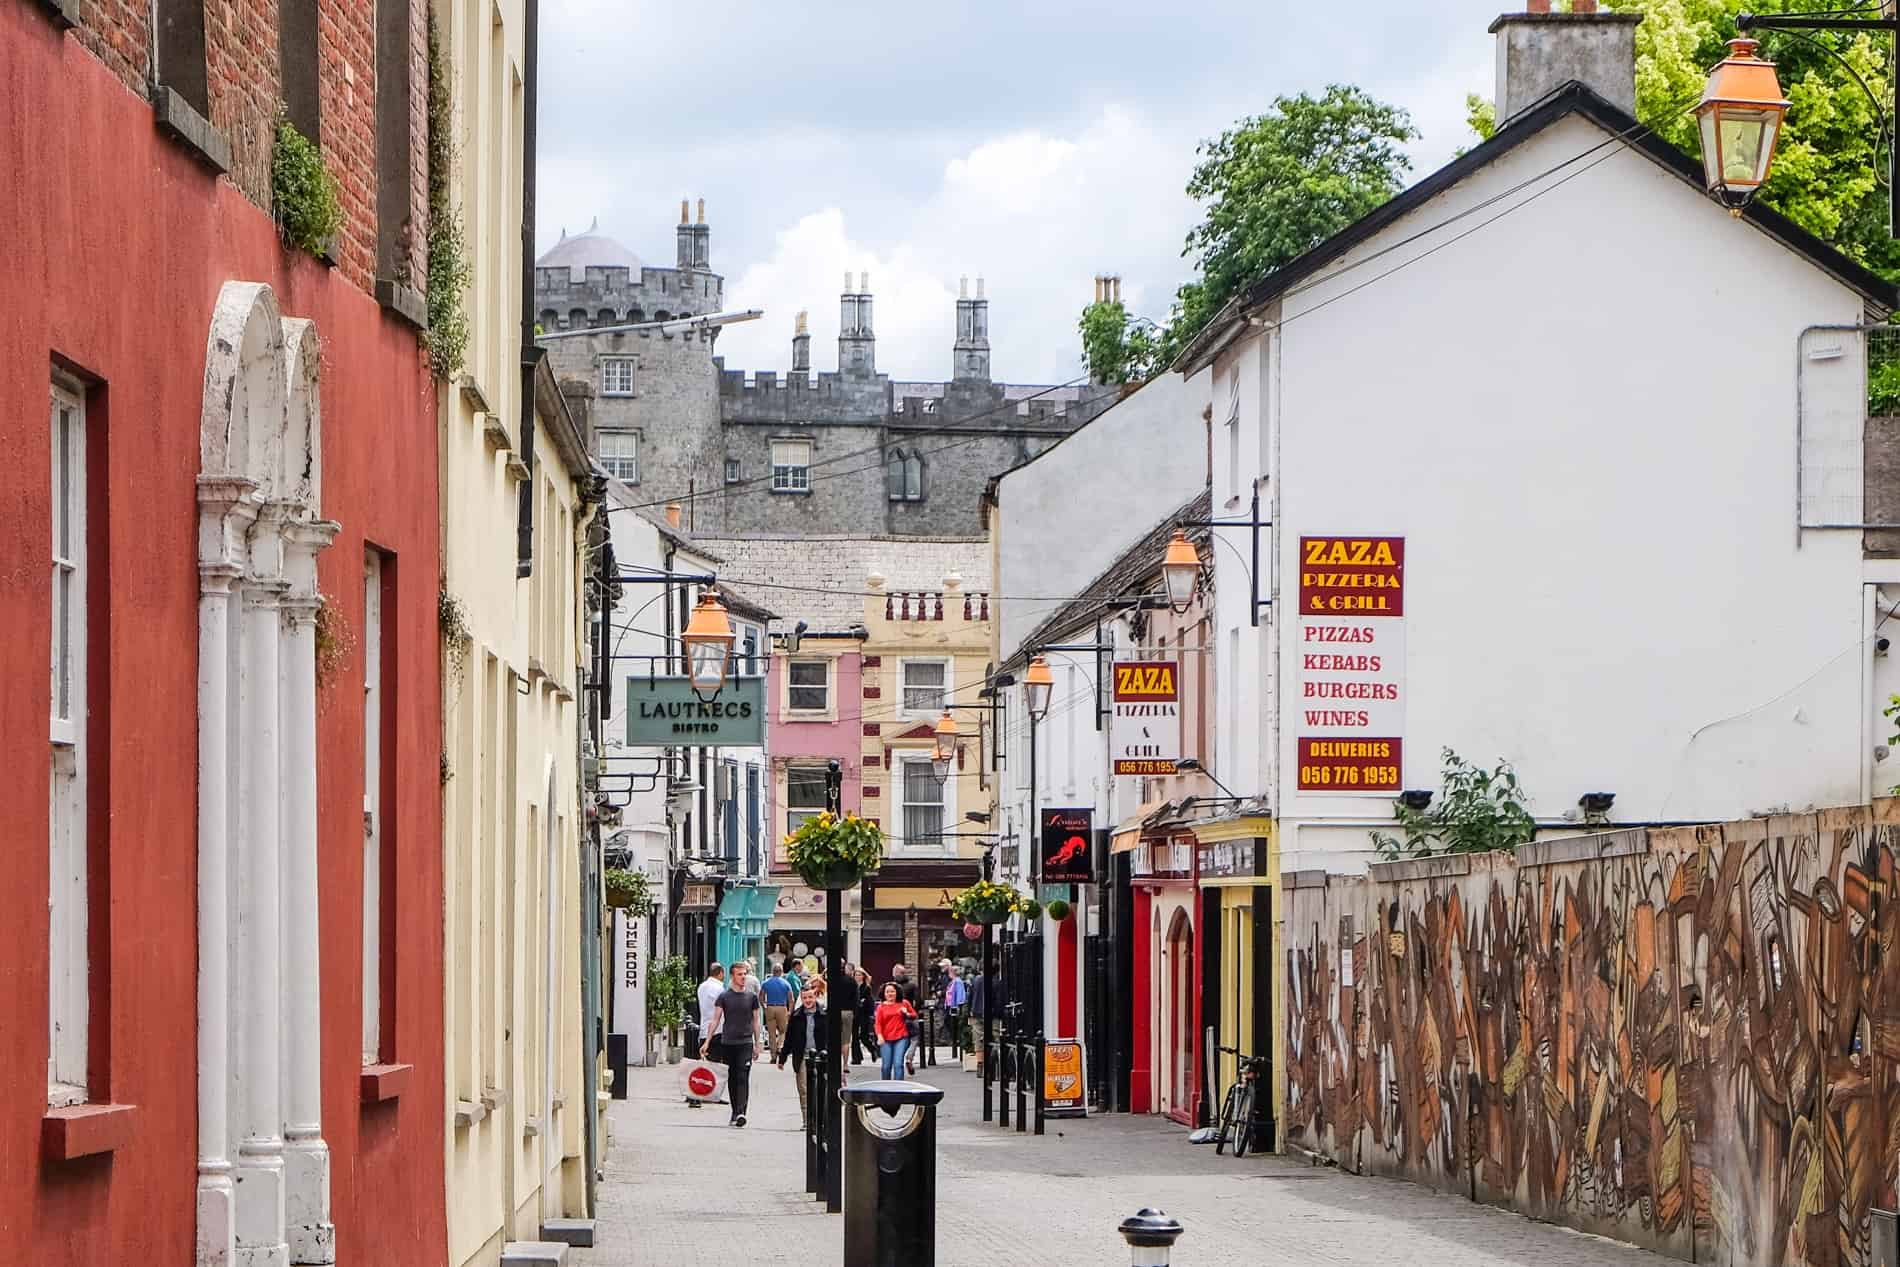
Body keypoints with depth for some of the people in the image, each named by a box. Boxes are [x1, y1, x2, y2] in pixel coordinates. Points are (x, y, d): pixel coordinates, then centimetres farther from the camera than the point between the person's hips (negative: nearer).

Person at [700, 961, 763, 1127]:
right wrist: (707, 1042, -5)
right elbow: (715, 1020, 3)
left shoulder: (752, 997, 7)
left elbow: (756, 1021, 12)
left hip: (745, 1043, -1)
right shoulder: (724, 997, 4)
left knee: (743, 1078, -12)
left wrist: (758, 1044, 9)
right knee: (732, 1079, 8)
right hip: (727, 1043, 1)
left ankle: (741, 1112, -20)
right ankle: (735, 1111, 18)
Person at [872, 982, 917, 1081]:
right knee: (886, 1066, 1)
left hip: (901, 1038, -1)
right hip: (886, 1039, 1)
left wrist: (907, 1014, -5)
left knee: (898, 1064, -14)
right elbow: (878, 1023, 3)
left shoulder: (904, 1003, 7)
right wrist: (879, 1036, -13)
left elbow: (914, 1015, 17)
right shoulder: (881, 1007, 8)